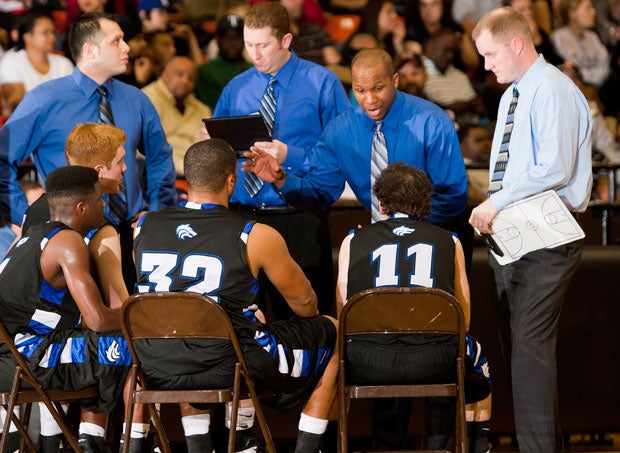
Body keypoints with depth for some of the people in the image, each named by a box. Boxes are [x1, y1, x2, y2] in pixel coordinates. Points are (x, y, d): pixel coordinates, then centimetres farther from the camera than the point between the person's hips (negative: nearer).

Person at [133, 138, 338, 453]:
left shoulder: (143, 227, -1)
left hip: (158, 370, 4)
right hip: (230, 368, -4)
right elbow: (304, 302, 3)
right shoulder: (257, 237, -12)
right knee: (333, 335, 17)